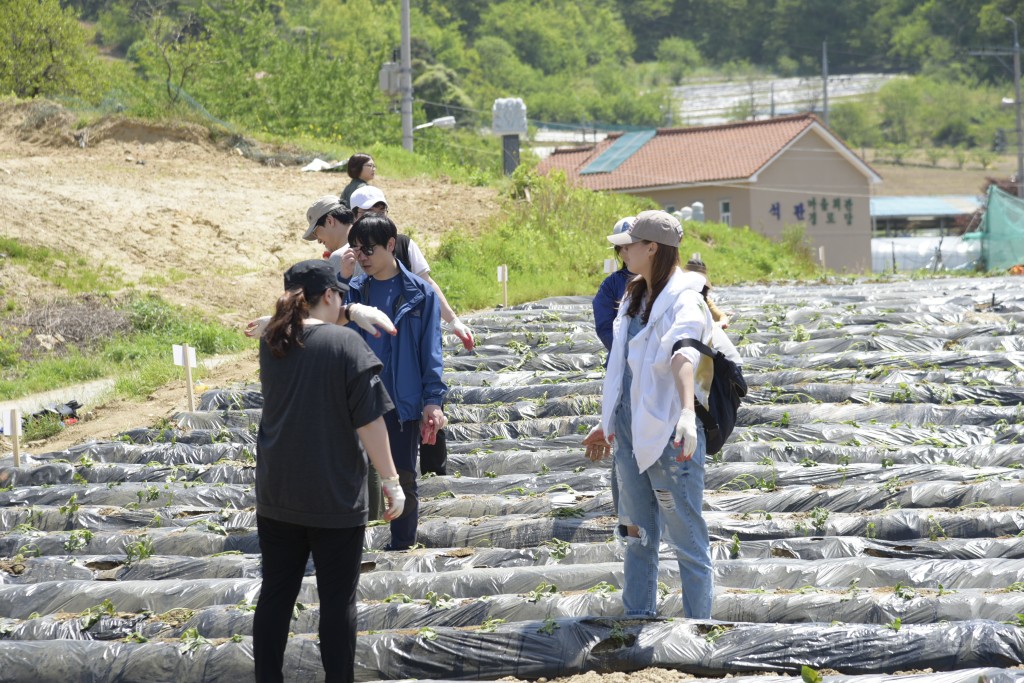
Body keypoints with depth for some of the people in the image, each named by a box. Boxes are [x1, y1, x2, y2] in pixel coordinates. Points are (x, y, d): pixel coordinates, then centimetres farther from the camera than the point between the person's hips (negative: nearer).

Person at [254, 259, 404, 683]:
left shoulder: (271, 343, 2)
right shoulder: (347, 343, -15)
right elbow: (369, 421, -15)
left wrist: (337, 320, 18)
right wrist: (391, 480, -8)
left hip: (276, 494, 5)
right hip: (334, 497, -5)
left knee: (276, 593, 12)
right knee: (338, 598, 5)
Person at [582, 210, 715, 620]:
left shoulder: (684, 301, -16)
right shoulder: (635, 297, 12)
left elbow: (683, 354, -36)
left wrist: (687, 412, -52)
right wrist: (608, 424, 28)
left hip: (669, 435, -9)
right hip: (630, 433, 9)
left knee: (688, 541, -1)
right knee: (638, 536, 16)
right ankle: (637, 619, 26)